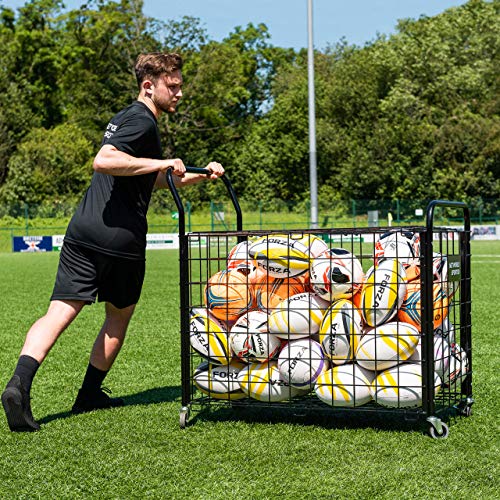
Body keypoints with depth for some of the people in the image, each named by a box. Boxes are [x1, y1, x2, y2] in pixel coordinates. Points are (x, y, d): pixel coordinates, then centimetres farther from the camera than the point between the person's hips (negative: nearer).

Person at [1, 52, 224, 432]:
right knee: (119, 315, 16)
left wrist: (200, 174, 28)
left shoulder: (126, 118, 25)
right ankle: (90, 394, 25)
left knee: (59, 313, -3)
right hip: (121, 239, -7)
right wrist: (162, 163, -20)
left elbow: (154, 181, 36)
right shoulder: (143, 122, -7)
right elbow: (103, 161, -24)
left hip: (84, 230, 7)